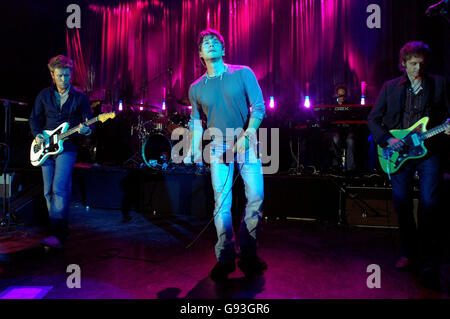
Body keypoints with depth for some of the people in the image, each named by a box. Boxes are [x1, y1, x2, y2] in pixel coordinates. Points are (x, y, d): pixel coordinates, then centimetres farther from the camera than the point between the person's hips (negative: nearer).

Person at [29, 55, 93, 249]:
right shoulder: (44, 95, 10)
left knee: (59, 190, -17)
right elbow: (34, 119, 16)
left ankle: (56, 236, -19)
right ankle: (62, 230, 20)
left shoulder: (80, 98, 3)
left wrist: (86, 130, -20)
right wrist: (37, 134, -2)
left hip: (67, 148, -4)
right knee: (49, 192, 7)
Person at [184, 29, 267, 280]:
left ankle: (248, 254, 12)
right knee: (222, 203, -3)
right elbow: (196, 122, 16)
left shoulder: (243, 73, 3)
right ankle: (225, 258, 10)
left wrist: (247, 135, -16)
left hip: (246, 144, -1)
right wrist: (194, 149, 3)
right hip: (218, 149, 1)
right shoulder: (196, 88, 10)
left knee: (256, 197, -6)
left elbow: (259, 107, -3)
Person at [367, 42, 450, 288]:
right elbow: (373, 120, 6)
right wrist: (387, 140, -7)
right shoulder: (390, 87, 8)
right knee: (401, 203, 2)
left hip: (428, 151, -1)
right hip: (399, 153, 1)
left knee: (429, 203, -11)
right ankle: (409, 254, 21)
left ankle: (428, 263, 1)